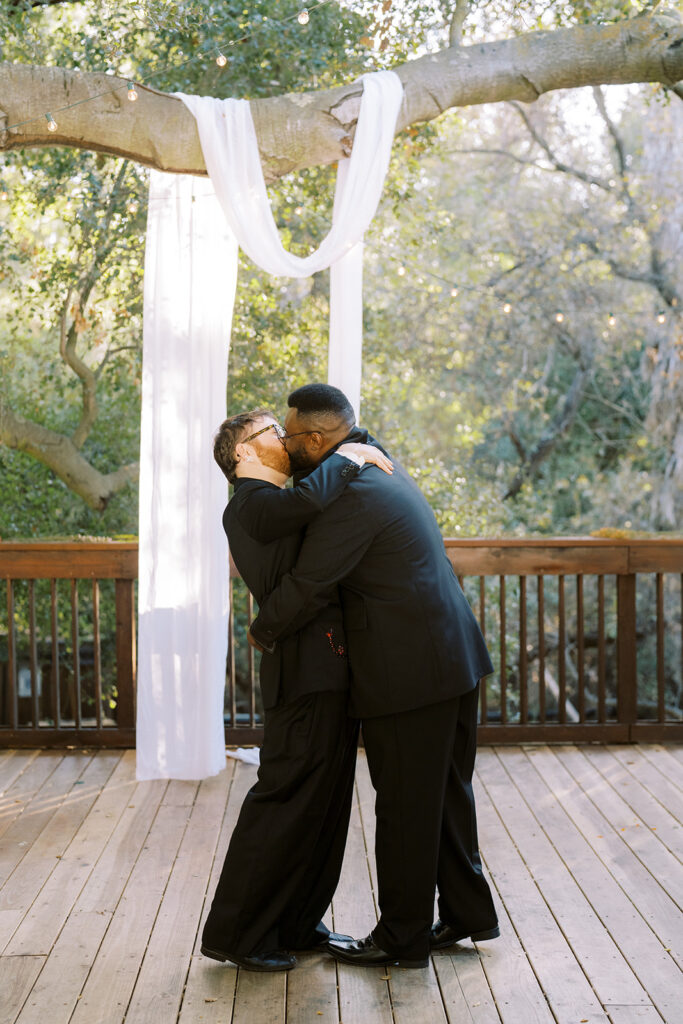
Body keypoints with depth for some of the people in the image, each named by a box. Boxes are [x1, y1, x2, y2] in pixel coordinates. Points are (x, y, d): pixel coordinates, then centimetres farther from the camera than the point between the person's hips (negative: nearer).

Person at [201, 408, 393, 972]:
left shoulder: (280, 505, 23)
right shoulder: (248, 505, -9)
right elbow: (307, 500, -29)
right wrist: (348, 459, -14)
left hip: (334, 670, 10)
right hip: (305, 670, -10)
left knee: (327, 803, 14)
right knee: (287, 801, -6)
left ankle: (296, 923, 24)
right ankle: (235, 932, 3)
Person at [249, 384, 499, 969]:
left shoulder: (350, 495, -18)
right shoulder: (377, 465, 14)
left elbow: (306, 587, -19)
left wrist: (263, 632, -2)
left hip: (409, 669, -10)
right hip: (452, 657, 10)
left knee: (405, 805, 2)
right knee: (446, 792, 19)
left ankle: (403, 937, 14)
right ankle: (465, 913, 30)